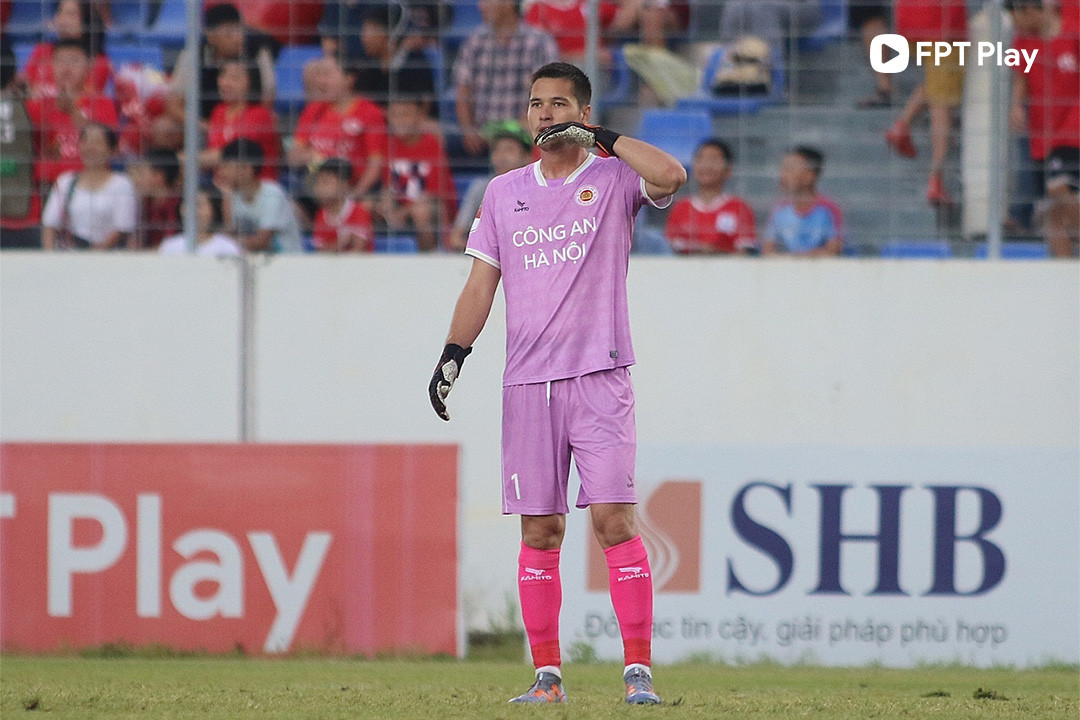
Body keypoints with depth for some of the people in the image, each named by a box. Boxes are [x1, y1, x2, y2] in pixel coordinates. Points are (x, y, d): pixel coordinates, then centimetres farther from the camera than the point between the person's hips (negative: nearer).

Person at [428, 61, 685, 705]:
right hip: (527, 384, 4)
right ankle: (548, 674, 8)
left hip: (600, 376, -4)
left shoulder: (614, 180, 2)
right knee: (540, 530, 4)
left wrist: (600, 138, -13)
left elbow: (670, 175, -20)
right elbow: (482, 283, 15)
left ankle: (638, 669, -12)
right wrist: (452, 357, 5)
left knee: (614, 517, -12)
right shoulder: (504, 192, 15)